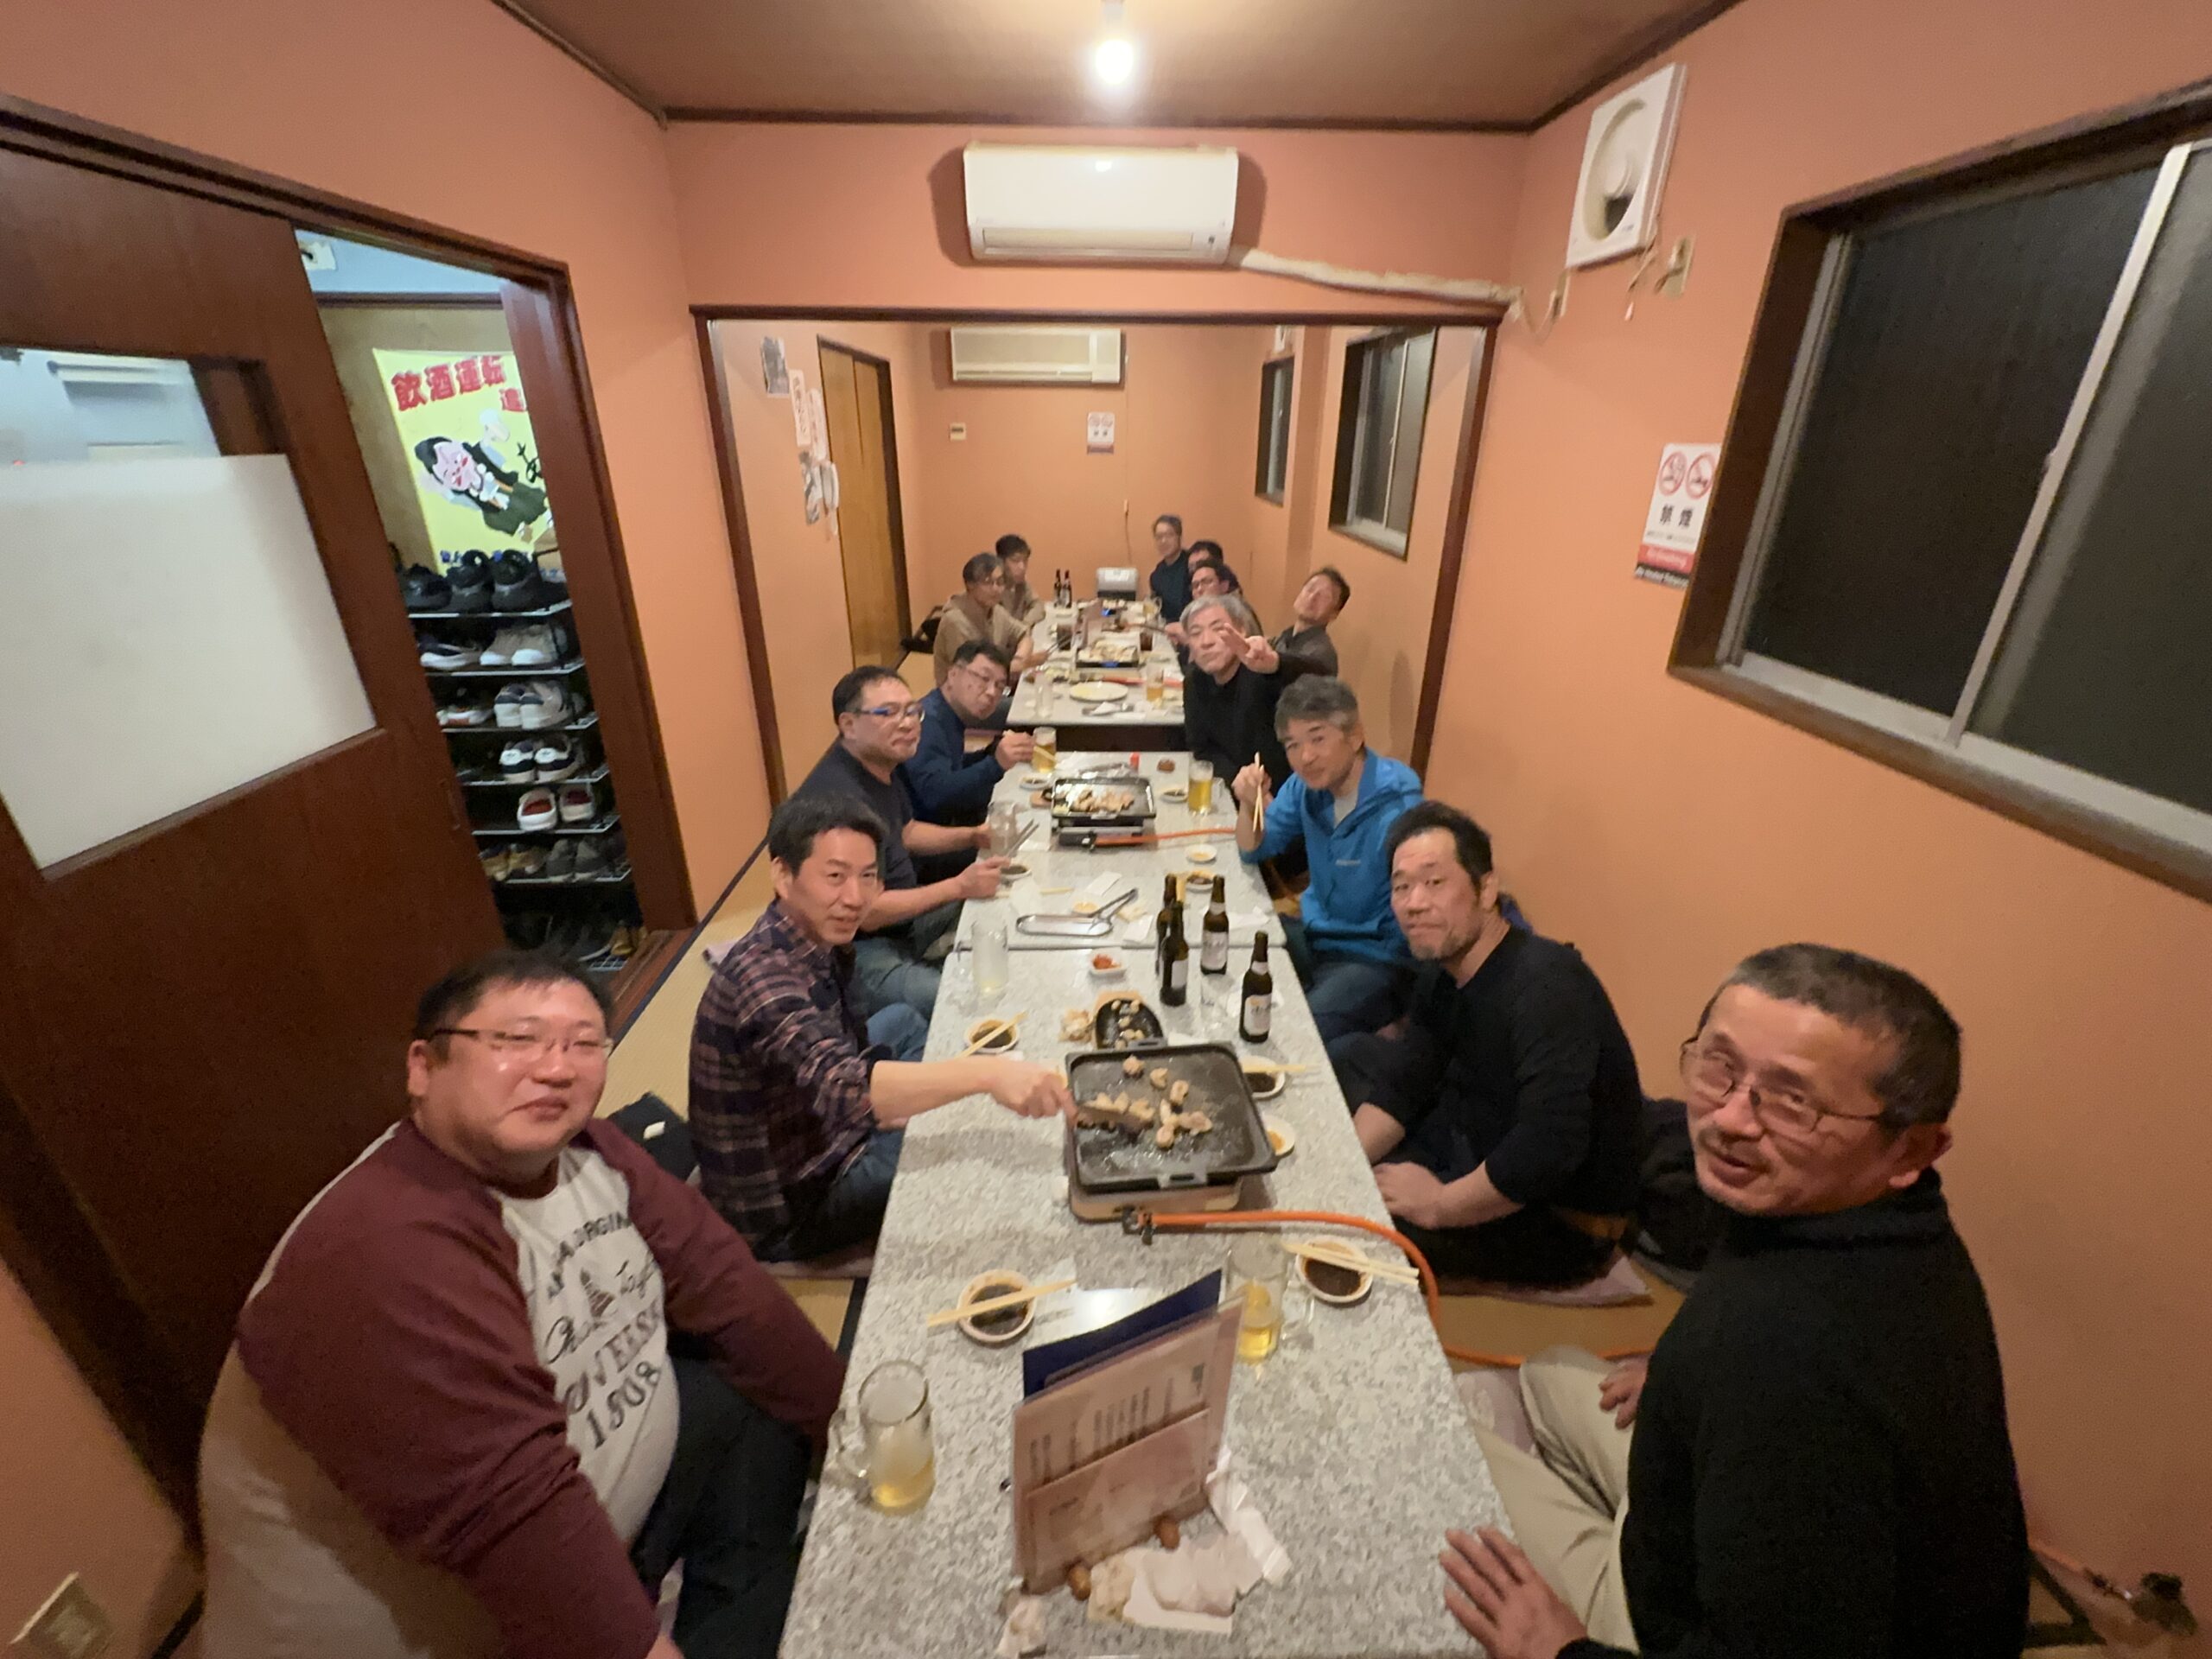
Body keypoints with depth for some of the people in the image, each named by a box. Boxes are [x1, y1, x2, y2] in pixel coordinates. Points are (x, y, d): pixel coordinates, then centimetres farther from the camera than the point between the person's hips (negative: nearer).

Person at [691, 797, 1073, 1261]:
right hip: (784, 1211, -9)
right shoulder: (763, 975, -33)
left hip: (817, 1135, 9)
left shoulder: (820, 939, -5)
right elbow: (839, 1084, -50)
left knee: (902, 1021, 20)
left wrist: (884, 1104, -9)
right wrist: (985, 1071, -61)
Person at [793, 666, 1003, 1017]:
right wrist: (959, 887, -26)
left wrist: (973, 836, 4)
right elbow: (867, 913, -27)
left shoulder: (879, 763, 2)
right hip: (857, 952, -10)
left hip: (901, 916, 10)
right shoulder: (839, 797, -29)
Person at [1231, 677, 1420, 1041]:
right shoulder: (1306, 784, -2)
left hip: (1374, 957, -7)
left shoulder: (1397, 811, -26)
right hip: (1314, 934, 8)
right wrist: (1248, 805, -12)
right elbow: (1253, 851, 9)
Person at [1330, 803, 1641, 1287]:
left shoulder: (1545, 984, -31)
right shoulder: (1441, 972, -3)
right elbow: (1402, 1083, 1)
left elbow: (1548, 1147, -39)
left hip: (1561, 1221, -8)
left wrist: (1438, 1205, -26)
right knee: (1350, 1055, 9)